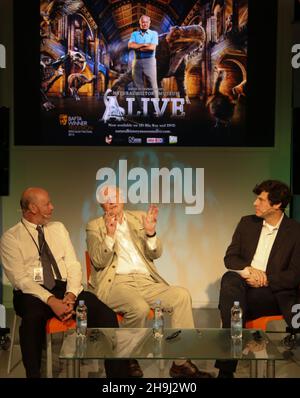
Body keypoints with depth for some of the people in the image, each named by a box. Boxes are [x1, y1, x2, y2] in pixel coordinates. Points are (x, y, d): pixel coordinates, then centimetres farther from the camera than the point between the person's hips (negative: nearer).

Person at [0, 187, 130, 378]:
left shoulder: (58, 228, 17)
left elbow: (73, 265, 10)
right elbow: (19, 278, -8)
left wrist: (71, 295, -11)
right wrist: (51, 300, -22)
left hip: (65, 288, 4)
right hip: (32, 293, -3)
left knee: (106, 315, -24)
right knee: (32, 318, -40)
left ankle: (119, 372, -22)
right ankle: (34, 374, -22)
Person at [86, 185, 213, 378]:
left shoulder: (139, 218, 18)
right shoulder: (95, 227, 10)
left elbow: (155, 254, 11)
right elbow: (98, 261, -3)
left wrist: (150, 233, -8)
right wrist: (110, 235, -17)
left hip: (145, 282, 4)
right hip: (115, 283, -4)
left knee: (182, 295, -22)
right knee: (139, 307, -35)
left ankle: (181, 363, -16)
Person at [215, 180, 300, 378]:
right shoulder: (247, 223, 14)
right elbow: (229, 257, 9)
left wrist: (266, 279, -18)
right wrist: (247, 269, -13)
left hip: (275, 291, -2)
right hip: (244, 285, 3)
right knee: (230, 280, -33)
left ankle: (226, 367, -26)